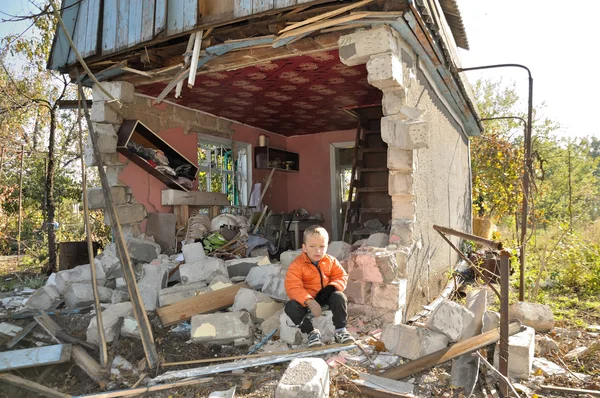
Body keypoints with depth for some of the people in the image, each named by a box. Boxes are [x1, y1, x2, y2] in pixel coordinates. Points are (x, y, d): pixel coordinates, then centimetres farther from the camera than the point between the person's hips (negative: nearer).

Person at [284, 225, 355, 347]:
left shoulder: (330, 261, 0)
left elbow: (341, 276, 2)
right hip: (306, 298, -2)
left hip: (325, 296, 3)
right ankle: (311, 332, -12)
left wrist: (331, 287, -21)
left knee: (339, 297, -25)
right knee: (291, 307, -29)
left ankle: (340, 330, -9)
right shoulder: (296, 265, -15)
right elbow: (293, 288, -23)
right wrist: (309, 302, -37)